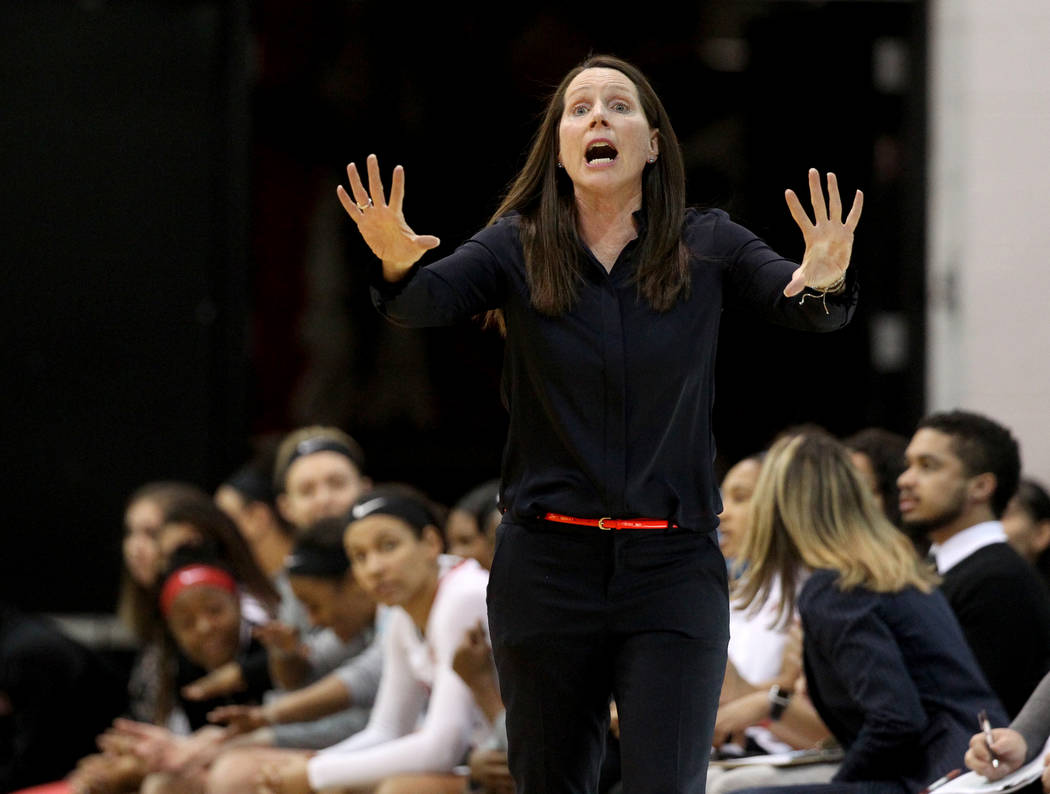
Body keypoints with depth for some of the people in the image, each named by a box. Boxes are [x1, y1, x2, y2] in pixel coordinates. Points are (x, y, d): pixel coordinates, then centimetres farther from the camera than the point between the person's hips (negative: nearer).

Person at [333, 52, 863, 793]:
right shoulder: (518, 247, 1)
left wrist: (824, 284, -37)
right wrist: (398, 265, -39)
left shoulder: (707, 247, 1)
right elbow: (428, 302, -15)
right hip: (547, 565, 1)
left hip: (673, 569, -1)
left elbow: (801, 307, -13)